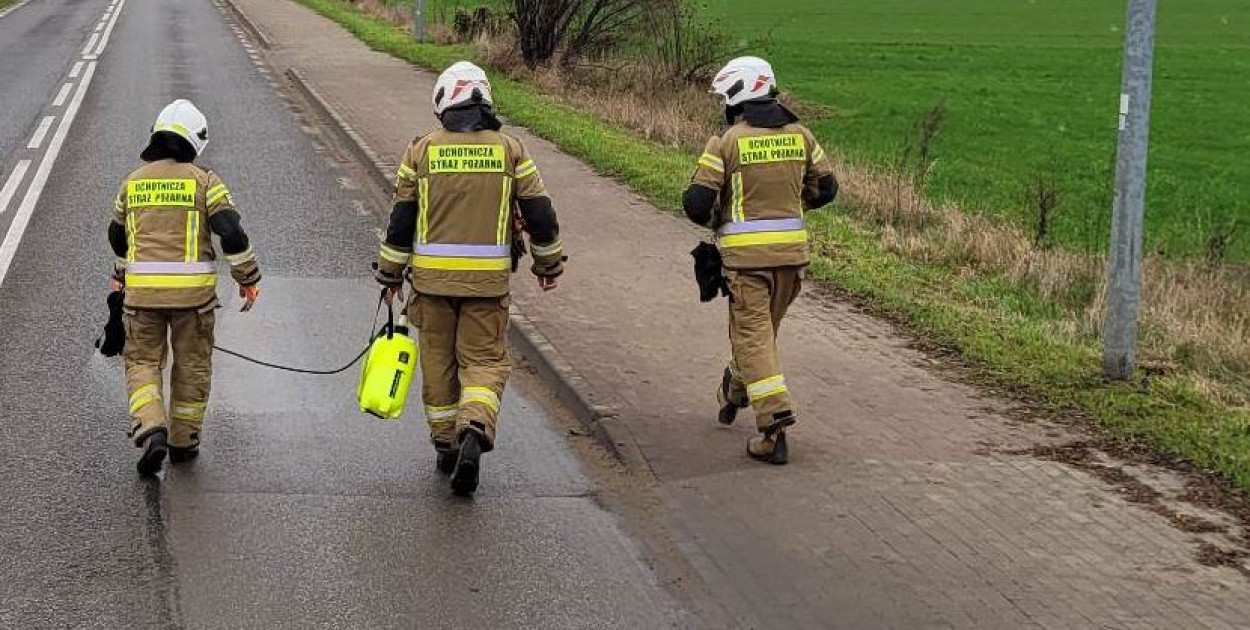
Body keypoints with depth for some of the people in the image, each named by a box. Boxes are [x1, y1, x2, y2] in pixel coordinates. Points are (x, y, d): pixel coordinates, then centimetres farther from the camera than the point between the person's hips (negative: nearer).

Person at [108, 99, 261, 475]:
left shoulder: (133, 182, 10)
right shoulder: (204, 181, -3)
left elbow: (118, 236, 23)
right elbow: (231, 232, -11)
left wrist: (122, 274, 41)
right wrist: (249, 278, 0)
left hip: (142, 289, 2)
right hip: (193, 290, -2)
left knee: (143, 362, 11)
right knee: (192, 365, 14)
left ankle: (151, 431, -11)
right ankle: (183, 442, 21)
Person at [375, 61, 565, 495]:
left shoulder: (422, 151, 1)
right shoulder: (510, 150, 0)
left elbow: (400, 220, 3)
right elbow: (540, 215, 4)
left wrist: (391, 274, 14)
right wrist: (549, 264, 19)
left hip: (432, 277, 1)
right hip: (489, 279, -1)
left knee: (438, 361, 14)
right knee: (484, 361, 6)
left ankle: (447, 445, 23)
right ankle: (475, 430, -19)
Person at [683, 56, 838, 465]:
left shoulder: (726, 142, -9)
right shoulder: (800, 135, 5)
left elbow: (697, 203, -10)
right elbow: (825, 188, 13)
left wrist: (712, 220, 11)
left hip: (745, 251, -5)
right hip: (792, 249, 5)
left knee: (752, 333, -2)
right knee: (765, 327, 21)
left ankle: (775, 418, -13)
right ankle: (736, 392, 42)